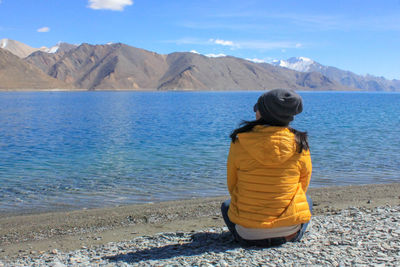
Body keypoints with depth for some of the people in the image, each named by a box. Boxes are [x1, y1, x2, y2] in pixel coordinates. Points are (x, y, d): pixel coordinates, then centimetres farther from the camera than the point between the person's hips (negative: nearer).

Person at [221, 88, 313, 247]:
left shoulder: (239, 142, -12)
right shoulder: (300, 145, -9)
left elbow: (231, 186, 0)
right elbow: (303, 186, 6)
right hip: (290, 230, 1)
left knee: (226, 205, 35)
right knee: (307, 201, 35)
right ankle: (290, 235, 14)